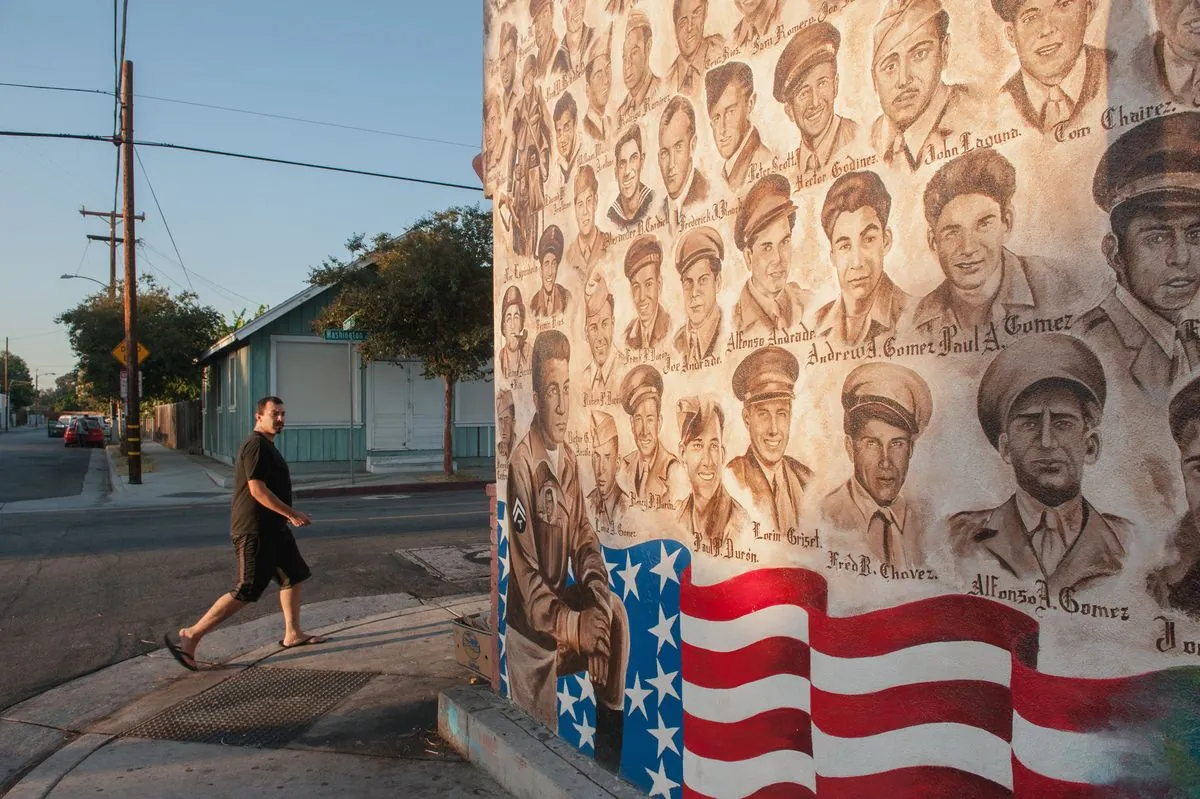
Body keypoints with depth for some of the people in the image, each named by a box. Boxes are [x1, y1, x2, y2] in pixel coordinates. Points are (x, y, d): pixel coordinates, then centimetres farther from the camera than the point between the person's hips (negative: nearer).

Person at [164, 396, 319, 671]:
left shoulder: (267, 446, 16)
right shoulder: (256, 445, -17)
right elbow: (257, 489, -24)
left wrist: (288, 514, 22)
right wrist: (291, 513, -21)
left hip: (271, 528, 11)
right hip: (254, 531, -10)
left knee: (293, 575, 15)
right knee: (245, 592, -7)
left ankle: (292, 634, 24)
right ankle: (191, 636, 0)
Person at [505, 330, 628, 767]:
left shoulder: (569, 458, 2)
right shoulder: (522, 464, -23)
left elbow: (582, 536, 7)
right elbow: (525, 576, -23)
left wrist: (598, 588, -10)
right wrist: (573, 625, -24)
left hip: (563, 599, 7)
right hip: (530, 624, -7)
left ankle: (609, 742, 0)